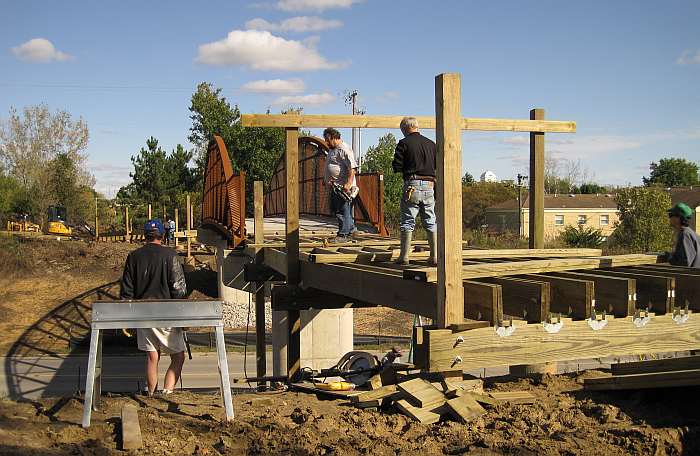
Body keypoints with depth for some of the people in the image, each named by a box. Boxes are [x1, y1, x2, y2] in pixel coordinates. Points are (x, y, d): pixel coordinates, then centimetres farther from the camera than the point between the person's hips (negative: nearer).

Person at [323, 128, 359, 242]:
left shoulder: (344, 149, -14)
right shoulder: (332, 150, 19)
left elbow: (352, 167, -21)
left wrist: (348, 183, -27)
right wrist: (326, 179, 24)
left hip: (343, 187, -11)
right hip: (334, 186, 11)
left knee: (343, 211, -6)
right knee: (335, 209, 16)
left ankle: (343, 235, 0)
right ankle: (351, 228, 28)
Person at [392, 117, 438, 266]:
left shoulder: (404, 143, -2)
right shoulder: (431, 144, 11)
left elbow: (396, 166, -5)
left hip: (412, 185, -4)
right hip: (429, 186, 4)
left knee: (407, 222, 2)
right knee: (431, 222, 9)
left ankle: (404, 256, 1)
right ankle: (434, 256, 8)